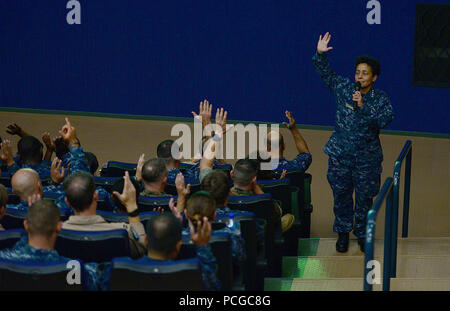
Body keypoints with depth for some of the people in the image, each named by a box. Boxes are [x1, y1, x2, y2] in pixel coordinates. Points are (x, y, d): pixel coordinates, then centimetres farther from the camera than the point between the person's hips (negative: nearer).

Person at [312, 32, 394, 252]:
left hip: (367, 158, -1)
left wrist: (363, 106, -28)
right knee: (341, 195, 9)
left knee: (364, 197, 7)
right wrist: (320, 54, -12)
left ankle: (362, 234, 25)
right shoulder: (344, 88, 0)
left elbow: (385, 119, -20)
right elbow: (326, 73, 4)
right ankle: (343, 232, 26)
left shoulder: (380, 99, -5)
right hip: (340, 155, 1)